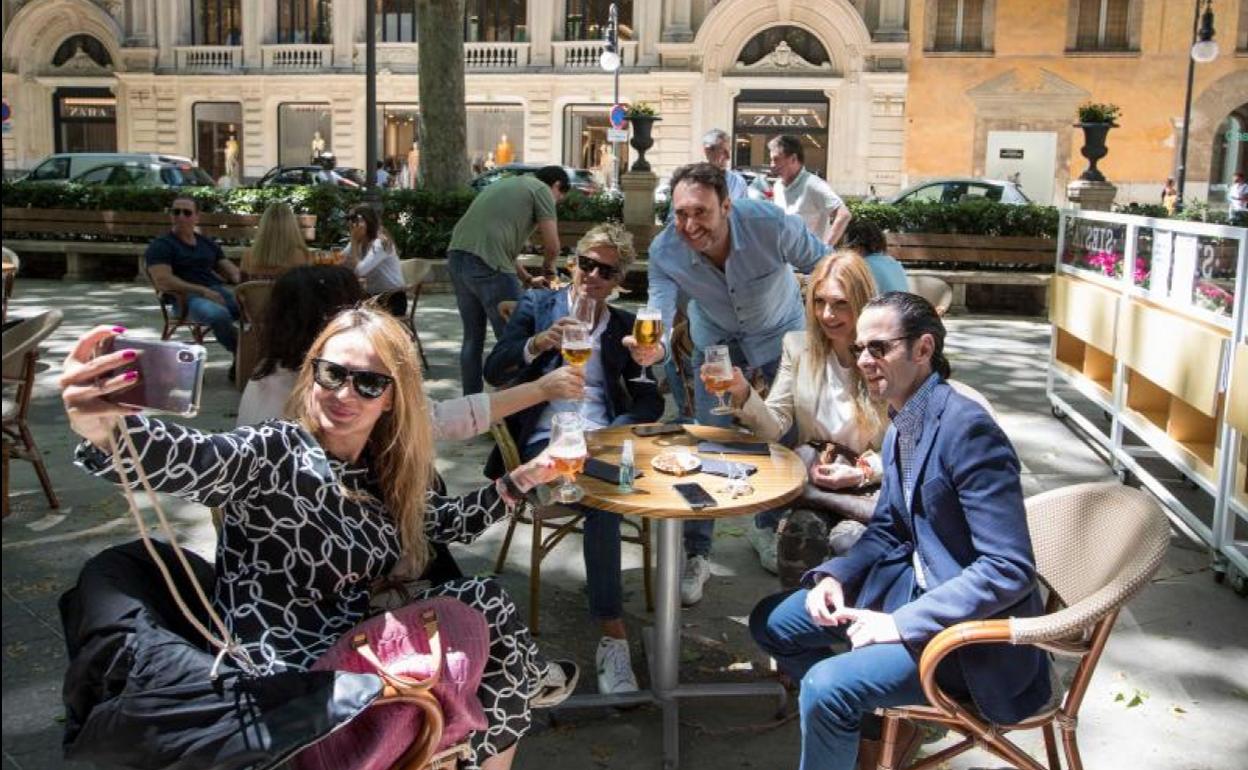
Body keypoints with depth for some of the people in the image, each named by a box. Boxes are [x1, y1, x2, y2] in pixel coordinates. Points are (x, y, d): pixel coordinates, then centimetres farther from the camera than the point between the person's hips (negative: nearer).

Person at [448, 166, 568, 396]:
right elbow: (552, 247, -1)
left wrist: (528, 279, 32)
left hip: (457, 256, 9)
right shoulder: (542, 190, 5)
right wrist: (548, 268, 21)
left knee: (473, 337, 18)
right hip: (487, 265, -8)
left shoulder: (506, 184, 29)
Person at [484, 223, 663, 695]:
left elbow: (650, 404, 11)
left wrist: (654, 365, -11)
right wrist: (539, 343, -16)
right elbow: (494, 373, 1)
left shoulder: (625, 326, 19)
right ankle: (613, 634, -29)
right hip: (546, 439, -2)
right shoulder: (537, 306, 13)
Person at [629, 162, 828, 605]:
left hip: (780, 333, 0)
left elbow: (826, 267, -18)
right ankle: (697, 555, 7)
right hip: (717, 340, 1)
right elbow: (659, 316, -36)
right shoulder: (665, 251, -29)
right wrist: (653, 349, -59)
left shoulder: (770, 225, -35)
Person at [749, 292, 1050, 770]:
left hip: (974, 623, -9)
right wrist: (835, 575, -4)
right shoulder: (902, 425, 4)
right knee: (772, 622, 9)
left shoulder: (966, 427, -23)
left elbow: (1010, 569, -26)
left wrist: (901, 623, -25)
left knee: (827, 685, -26)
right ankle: (881, 728, 21)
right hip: (916, 582, 9)